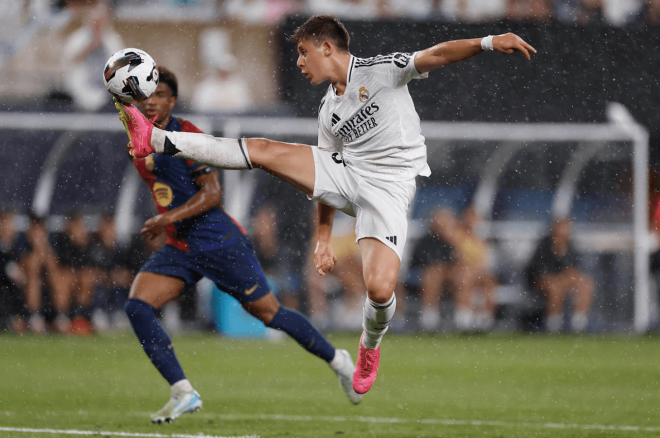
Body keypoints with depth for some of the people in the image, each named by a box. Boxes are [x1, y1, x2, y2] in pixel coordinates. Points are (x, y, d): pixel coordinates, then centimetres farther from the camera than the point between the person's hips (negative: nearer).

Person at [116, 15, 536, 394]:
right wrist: (324, 238, 20)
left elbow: (435, 55, -14)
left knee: (380, 289, -23)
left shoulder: (382, 71, -2)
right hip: (346, 176, 6)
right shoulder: (329, 111, 17)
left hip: (389, 187, -6)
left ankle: (371, 346, 11)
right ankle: (158, 141, -8)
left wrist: (488, 42, -30)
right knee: (264, 150, -9)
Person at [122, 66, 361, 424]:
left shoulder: (186, 135, -13)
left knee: (268, 312, 1)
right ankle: (183, 393, -12)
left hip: (218, 243, -7)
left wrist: (169, 218, -27)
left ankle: (337, 360, 23)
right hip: (179, 249, 7)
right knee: (136, 307, -14)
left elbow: (211, 192, -19)